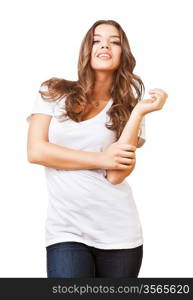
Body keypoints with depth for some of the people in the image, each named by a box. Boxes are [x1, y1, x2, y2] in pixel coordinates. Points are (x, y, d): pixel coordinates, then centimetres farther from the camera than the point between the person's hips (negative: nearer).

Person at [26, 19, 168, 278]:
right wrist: (101, 159, -8)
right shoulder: (53, 92, 5)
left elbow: (116, 175, -8)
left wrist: (140, 112, -12)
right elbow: (36, 151, -5)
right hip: (66, 230, -1)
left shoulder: (126, 108, 4)